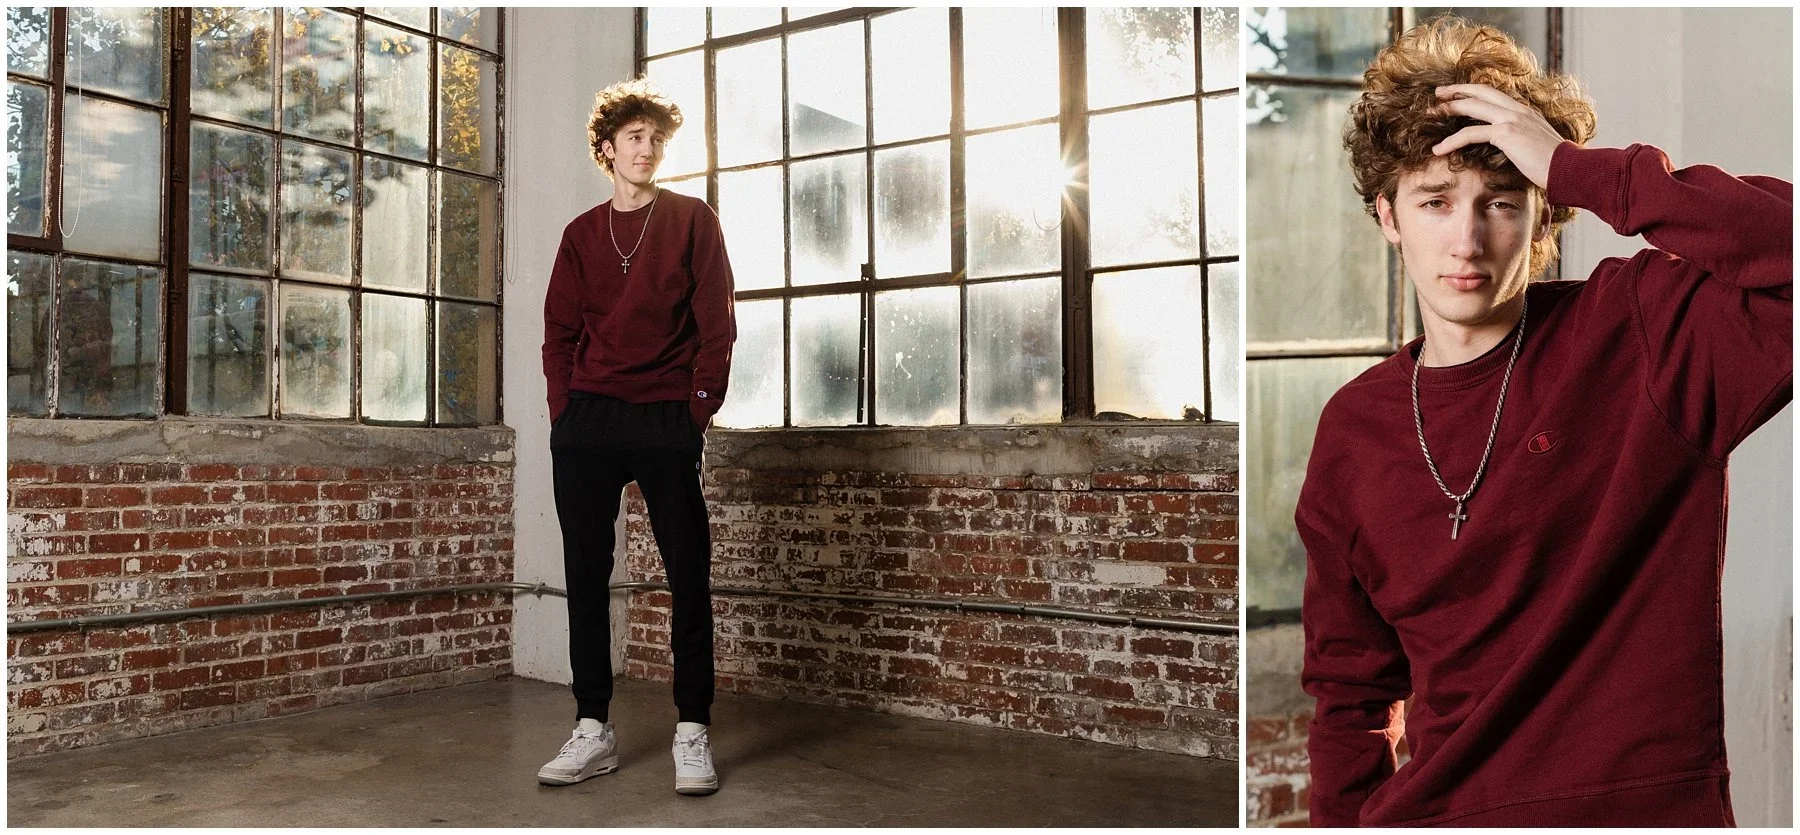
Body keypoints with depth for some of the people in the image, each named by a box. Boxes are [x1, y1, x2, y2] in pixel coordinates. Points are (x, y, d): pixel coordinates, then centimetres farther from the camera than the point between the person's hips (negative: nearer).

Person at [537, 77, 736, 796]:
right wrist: (564, 414, 1)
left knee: (689, 577, -2)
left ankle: (692, 733, 7)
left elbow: (716, 324, 1)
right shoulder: (581, 235, 16)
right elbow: (559, 333, 13)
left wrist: (700, 411, -7)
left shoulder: (693, 221, 7)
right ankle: (593, 730, 14)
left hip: (667, 421, -3)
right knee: (585, 577, 4)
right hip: (587, 421, 3)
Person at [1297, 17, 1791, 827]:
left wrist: (1584, 172, -22)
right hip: (1429, 809, 3)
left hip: (1649, 801, -2)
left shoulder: (1644, 334, -8)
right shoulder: (1353, 430, 0)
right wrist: (1340, 820, 2)